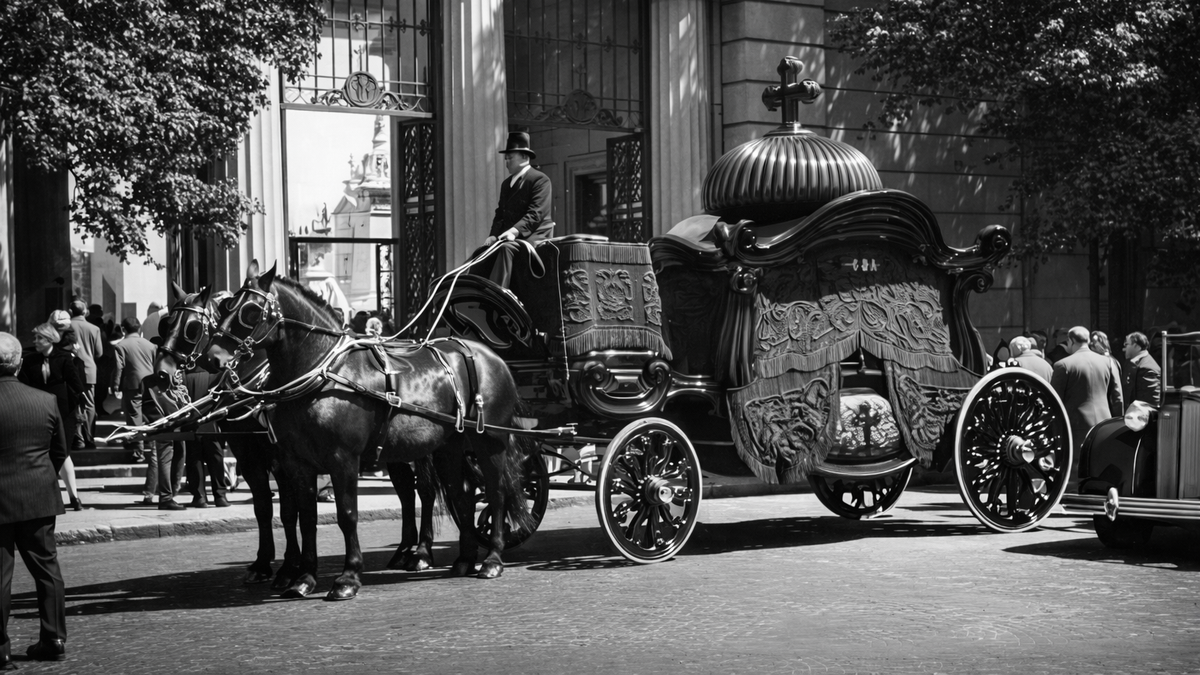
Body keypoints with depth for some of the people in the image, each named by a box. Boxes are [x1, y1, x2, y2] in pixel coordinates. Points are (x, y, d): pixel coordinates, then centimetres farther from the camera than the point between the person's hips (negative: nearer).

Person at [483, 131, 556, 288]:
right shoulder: (506, 184, 21)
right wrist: (493, 235, -2)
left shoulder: (540, 179, -4)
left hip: (534, 234, -8)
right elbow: (500, 214, 17)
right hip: (509, 236, 8)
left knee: (506, 248, -34)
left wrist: (514, 231, -27)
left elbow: (535, 214, -15)